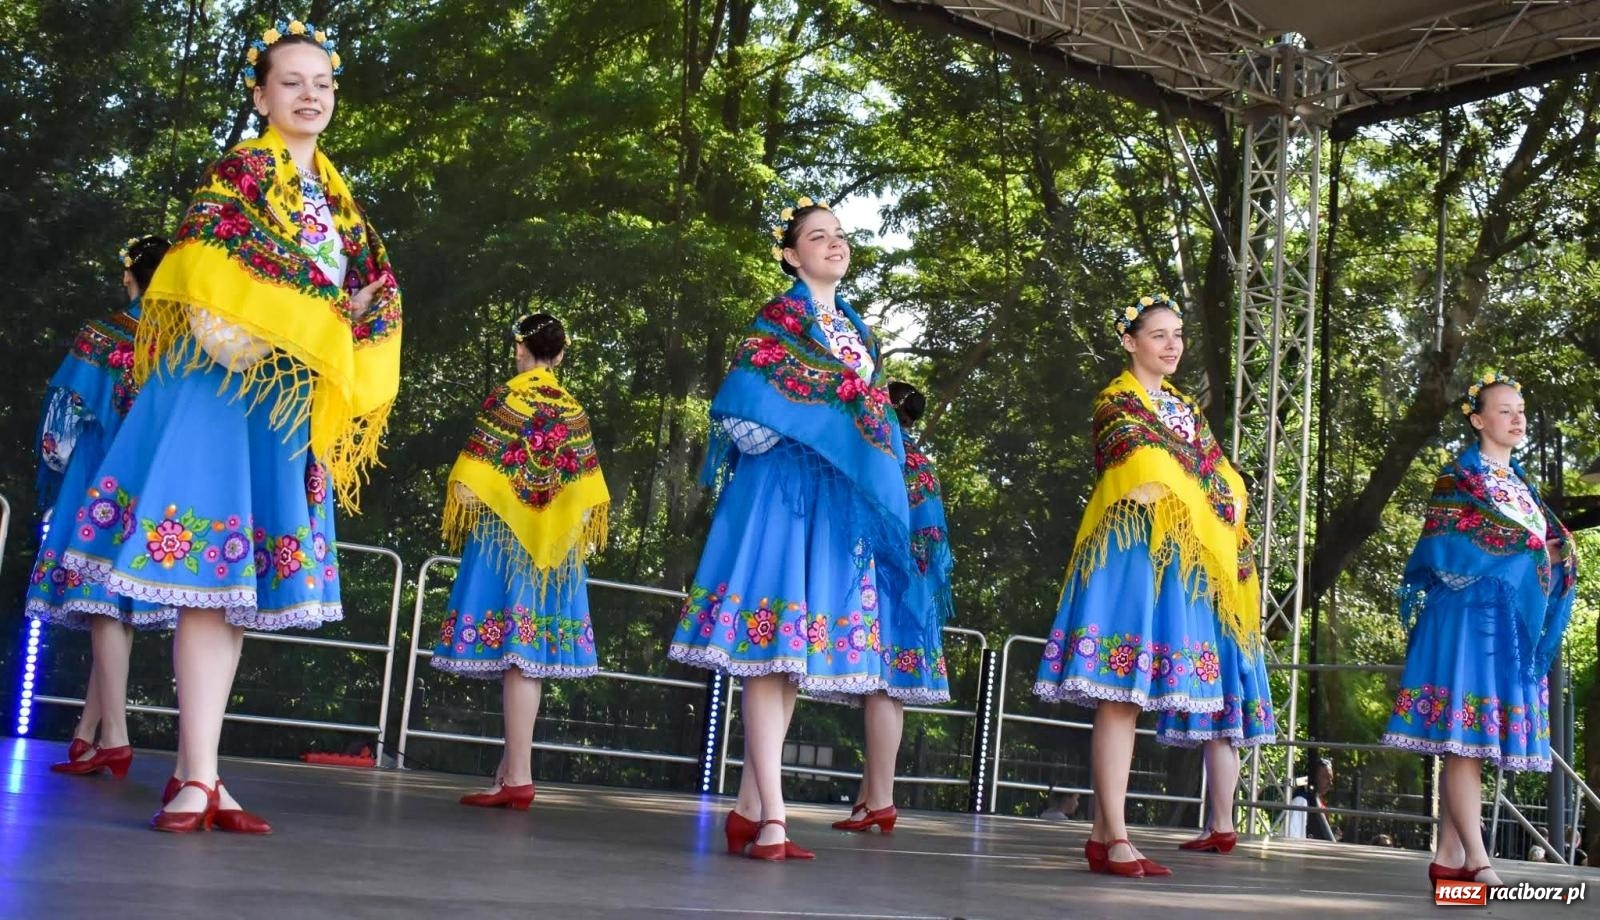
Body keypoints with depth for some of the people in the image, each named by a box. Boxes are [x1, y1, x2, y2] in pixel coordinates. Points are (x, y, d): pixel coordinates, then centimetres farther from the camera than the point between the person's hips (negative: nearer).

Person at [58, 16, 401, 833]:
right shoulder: (237, 173, 0)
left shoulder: (339, 202, 19)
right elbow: (211, 284, -13)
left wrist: (334, 393, 2)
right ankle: (196, 777, -11)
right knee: (207, 575, -10)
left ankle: (198, 777, 6)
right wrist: (317, 325, -10)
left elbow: (372, 295, 19)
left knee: (237, 581, 4)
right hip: (225, 389, -6)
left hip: (294, 403, 6)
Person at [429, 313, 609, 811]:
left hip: (505, 535, -5)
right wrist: (569, 534, 15)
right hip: (553, 545, 5)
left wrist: (461, 524, 1)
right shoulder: (573, 410, 9)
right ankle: (513, 765, 15)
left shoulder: (505, 398, -4)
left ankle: (517, 778, -11)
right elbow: (586, 492, 6)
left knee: (511, 651, -8)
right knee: (530, 653, 9)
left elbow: (474, 479, -10)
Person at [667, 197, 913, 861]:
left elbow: (876, 420, 23)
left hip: (845, 495, 7)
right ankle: (771, 819, -13)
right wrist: (823, 429, -8)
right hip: (786, 487, -7)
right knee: (774, 640, -11)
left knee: (797, 653, 4)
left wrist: (873, 468, 6)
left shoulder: (859, 331, 22)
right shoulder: (778, 319, 0)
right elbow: (743, 406, -12)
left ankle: (748, 810, 8)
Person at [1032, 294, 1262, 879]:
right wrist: (1207, 515, -1)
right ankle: (1116, 841, -13)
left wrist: (1229, 504, -4)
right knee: (1120, 698, -11)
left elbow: (1225, 484, 16)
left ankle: (1103, 835, 7)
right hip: (1132, 555, -8)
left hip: (1177, 563, 8)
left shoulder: (1185, 409, 22)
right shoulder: (1118, 402, -2)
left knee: (1127, 699, 6)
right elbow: (1152, 485, -11)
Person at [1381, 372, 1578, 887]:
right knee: (1465, 733, -11)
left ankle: (1449, 855, 6)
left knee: (1466, 741, 5)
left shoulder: (1521, 483, 22)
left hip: (1513, 621, 8)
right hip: (1470, 614, -8)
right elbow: (1446, 547, -11)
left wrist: (1550, 554, -1)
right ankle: (1476, 859, -14)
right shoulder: (1460, 475, -1)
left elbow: (1551, 543, 22)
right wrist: (1523, 550, -7)